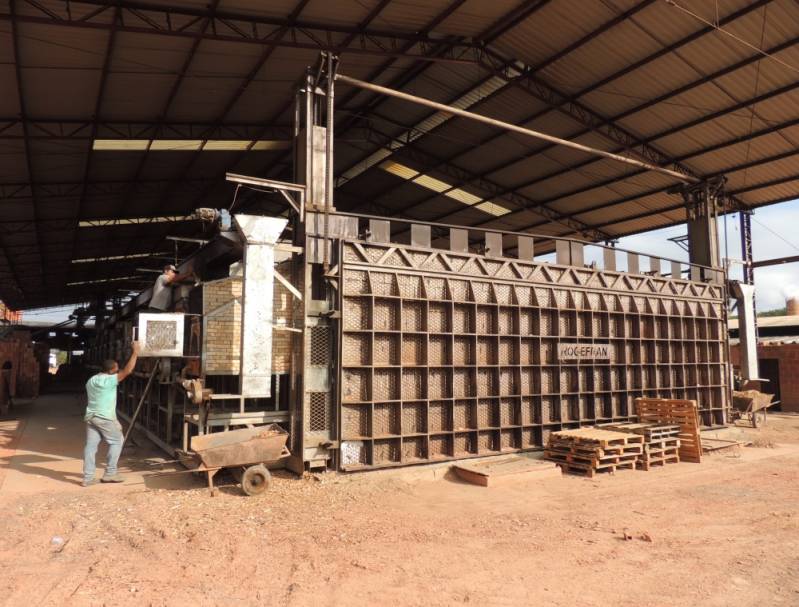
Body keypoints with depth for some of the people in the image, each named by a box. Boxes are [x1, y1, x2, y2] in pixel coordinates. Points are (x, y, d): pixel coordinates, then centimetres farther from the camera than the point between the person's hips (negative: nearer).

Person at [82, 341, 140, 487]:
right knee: (116, 441, 6)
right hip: (104, 418, -8)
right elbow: (127, 371, -19)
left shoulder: (91, 381, 15)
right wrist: (135, 353, -12)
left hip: (90, 417, 8)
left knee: (91, 445, 7)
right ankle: (110, 473, 7)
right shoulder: (109, 380, -13)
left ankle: (88, 478, 8)